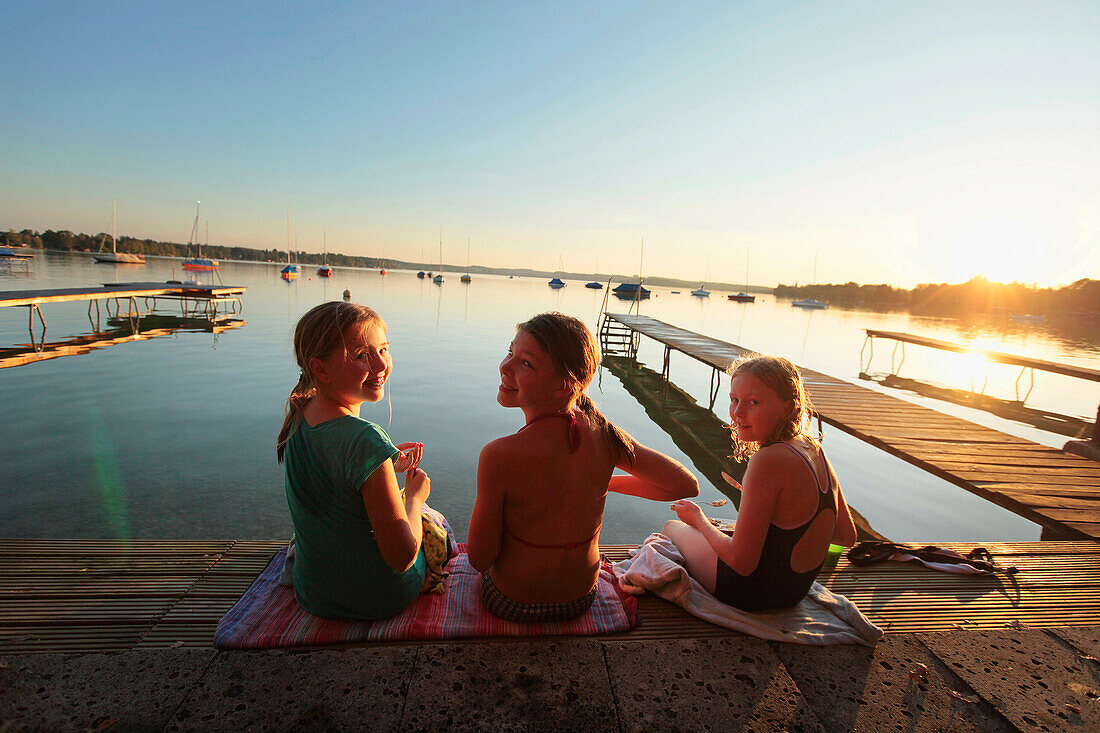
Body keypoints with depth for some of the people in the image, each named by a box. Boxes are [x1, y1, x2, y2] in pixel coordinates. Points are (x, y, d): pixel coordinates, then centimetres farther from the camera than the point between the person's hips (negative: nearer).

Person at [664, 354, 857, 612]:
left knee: (672, 527, 18)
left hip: (751, 591, -7)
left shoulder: (767, 461, -31)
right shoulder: (815, 449, -6)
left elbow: (741, 562, -27)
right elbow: (847, 536, 6)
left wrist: (698, 518, -12)